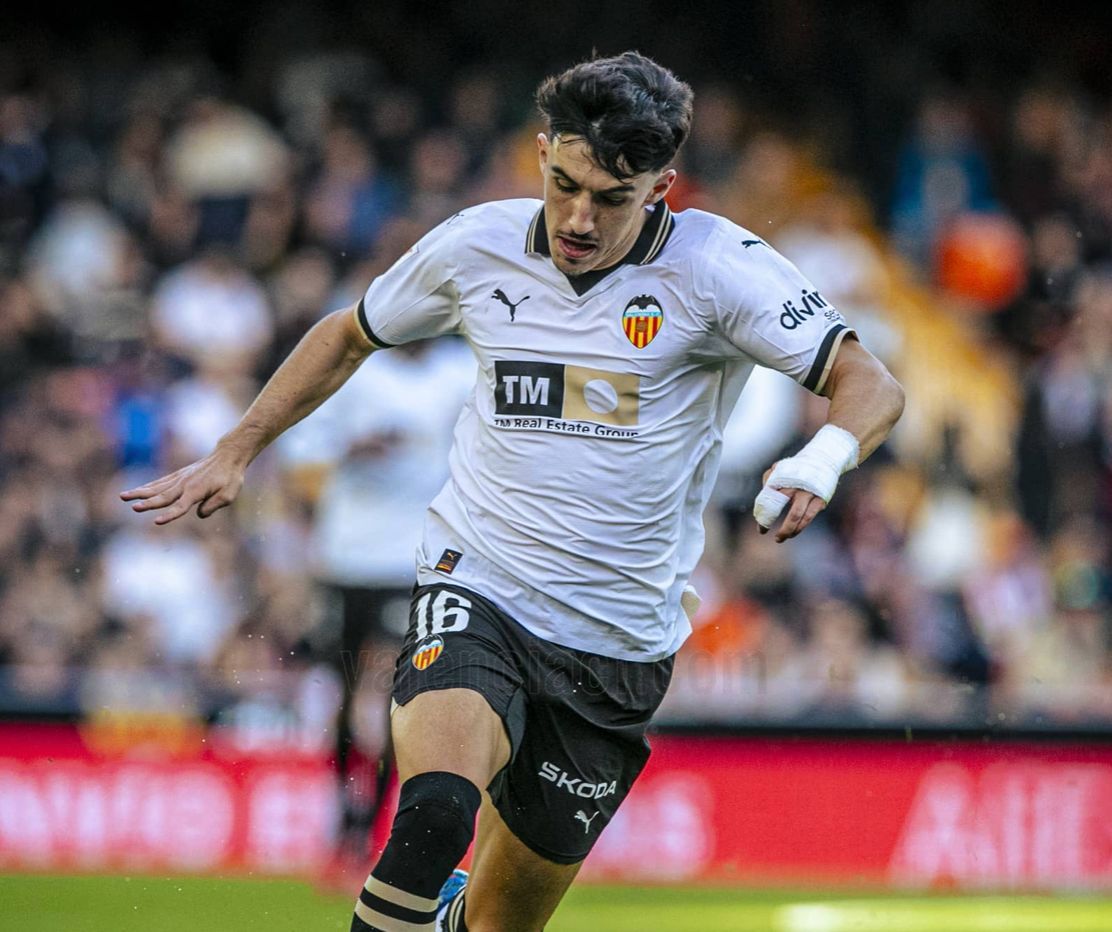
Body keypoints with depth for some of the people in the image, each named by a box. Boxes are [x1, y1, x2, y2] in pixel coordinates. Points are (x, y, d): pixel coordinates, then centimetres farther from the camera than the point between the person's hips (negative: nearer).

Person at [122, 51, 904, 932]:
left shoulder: (716, 268, -8)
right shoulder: (477, 246, 0)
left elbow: (871, 386, -11)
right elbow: (349, 335, 20)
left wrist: (821, 460, -33)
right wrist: (234, 453, 18)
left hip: (619, 644, 0)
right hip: (477, 590, 0)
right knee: (437, 804, -32)